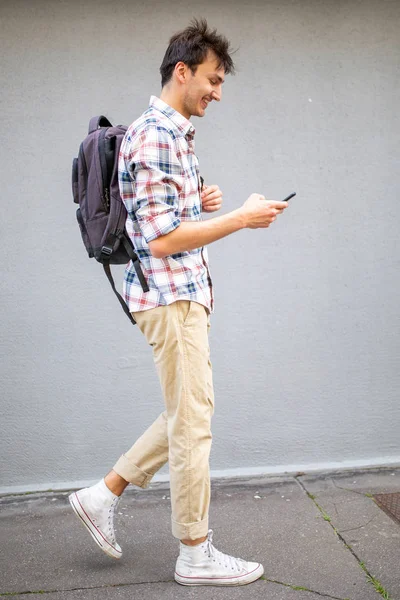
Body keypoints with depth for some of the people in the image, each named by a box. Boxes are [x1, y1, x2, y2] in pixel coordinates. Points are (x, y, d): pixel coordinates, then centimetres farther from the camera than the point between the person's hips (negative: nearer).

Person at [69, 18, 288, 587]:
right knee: (192, 422, -1)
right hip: (170, 292, -10)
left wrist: (199, 203, 8)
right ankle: (196, 554, 14)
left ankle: (103, 494, 25)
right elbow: (161, 240, -22)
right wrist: (240, 218, -17)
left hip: (185, 291, 10)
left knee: (186, 416, 16)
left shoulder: (175, 134, 17)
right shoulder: (154, 136, -16)